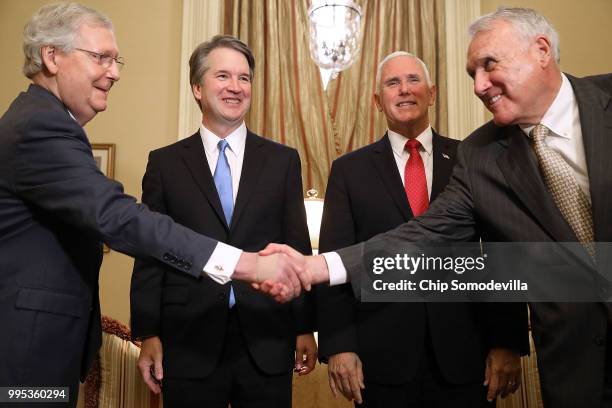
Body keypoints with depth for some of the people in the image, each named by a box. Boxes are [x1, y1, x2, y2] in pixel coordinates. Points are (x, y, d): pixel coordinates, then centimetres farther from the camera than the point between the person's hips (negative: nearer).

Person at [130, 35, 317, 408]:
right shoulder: (165, 163, 4)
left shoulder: (283, 160, 6)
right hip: (189, 344, 0)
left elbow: (298, 249, 5)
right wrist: (148, 335, -1)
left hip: (267, 344, 1)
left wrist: (305, 328, 4)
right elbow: (150, 254, 3)